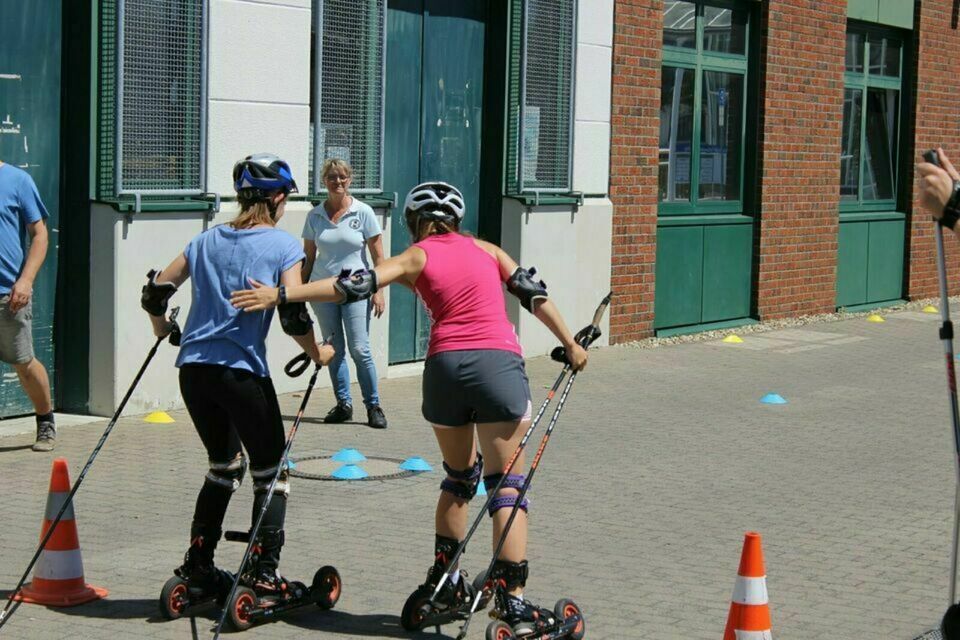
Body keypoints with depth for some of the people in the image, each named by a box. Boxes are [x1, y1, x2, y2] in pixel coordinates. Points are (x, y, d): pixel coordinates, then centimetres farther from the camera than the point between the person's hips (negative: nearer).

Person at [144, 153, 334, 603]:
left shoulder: (207, 240, 13)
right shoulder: (283, 245, -2)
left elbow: (156, 293, 13)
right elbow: (293, 313, -11)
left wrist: (163, 329, 32)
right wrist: (318, 354, 5)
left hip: (194, 369, 6)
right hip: (242, 372, -6)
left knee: (224, 465, 22)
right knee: (269, 471, 9)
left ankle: (197, 567, 21)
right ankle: (265, 574, 4)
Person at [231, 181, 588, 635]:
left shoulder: (416, 257, 12)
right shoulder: (486, 249, 19)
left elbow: (356, 286, -1)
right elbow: (534, 294, 20)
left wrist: (280, 294, -4)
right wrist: (570, 345, 30)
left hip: (445, 365, 1)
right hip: (499, 362, 0)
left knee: (458, 477, 22)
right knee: (506, 485, 0)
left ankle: (444, 582, 26)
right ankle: (514, 601, -9)